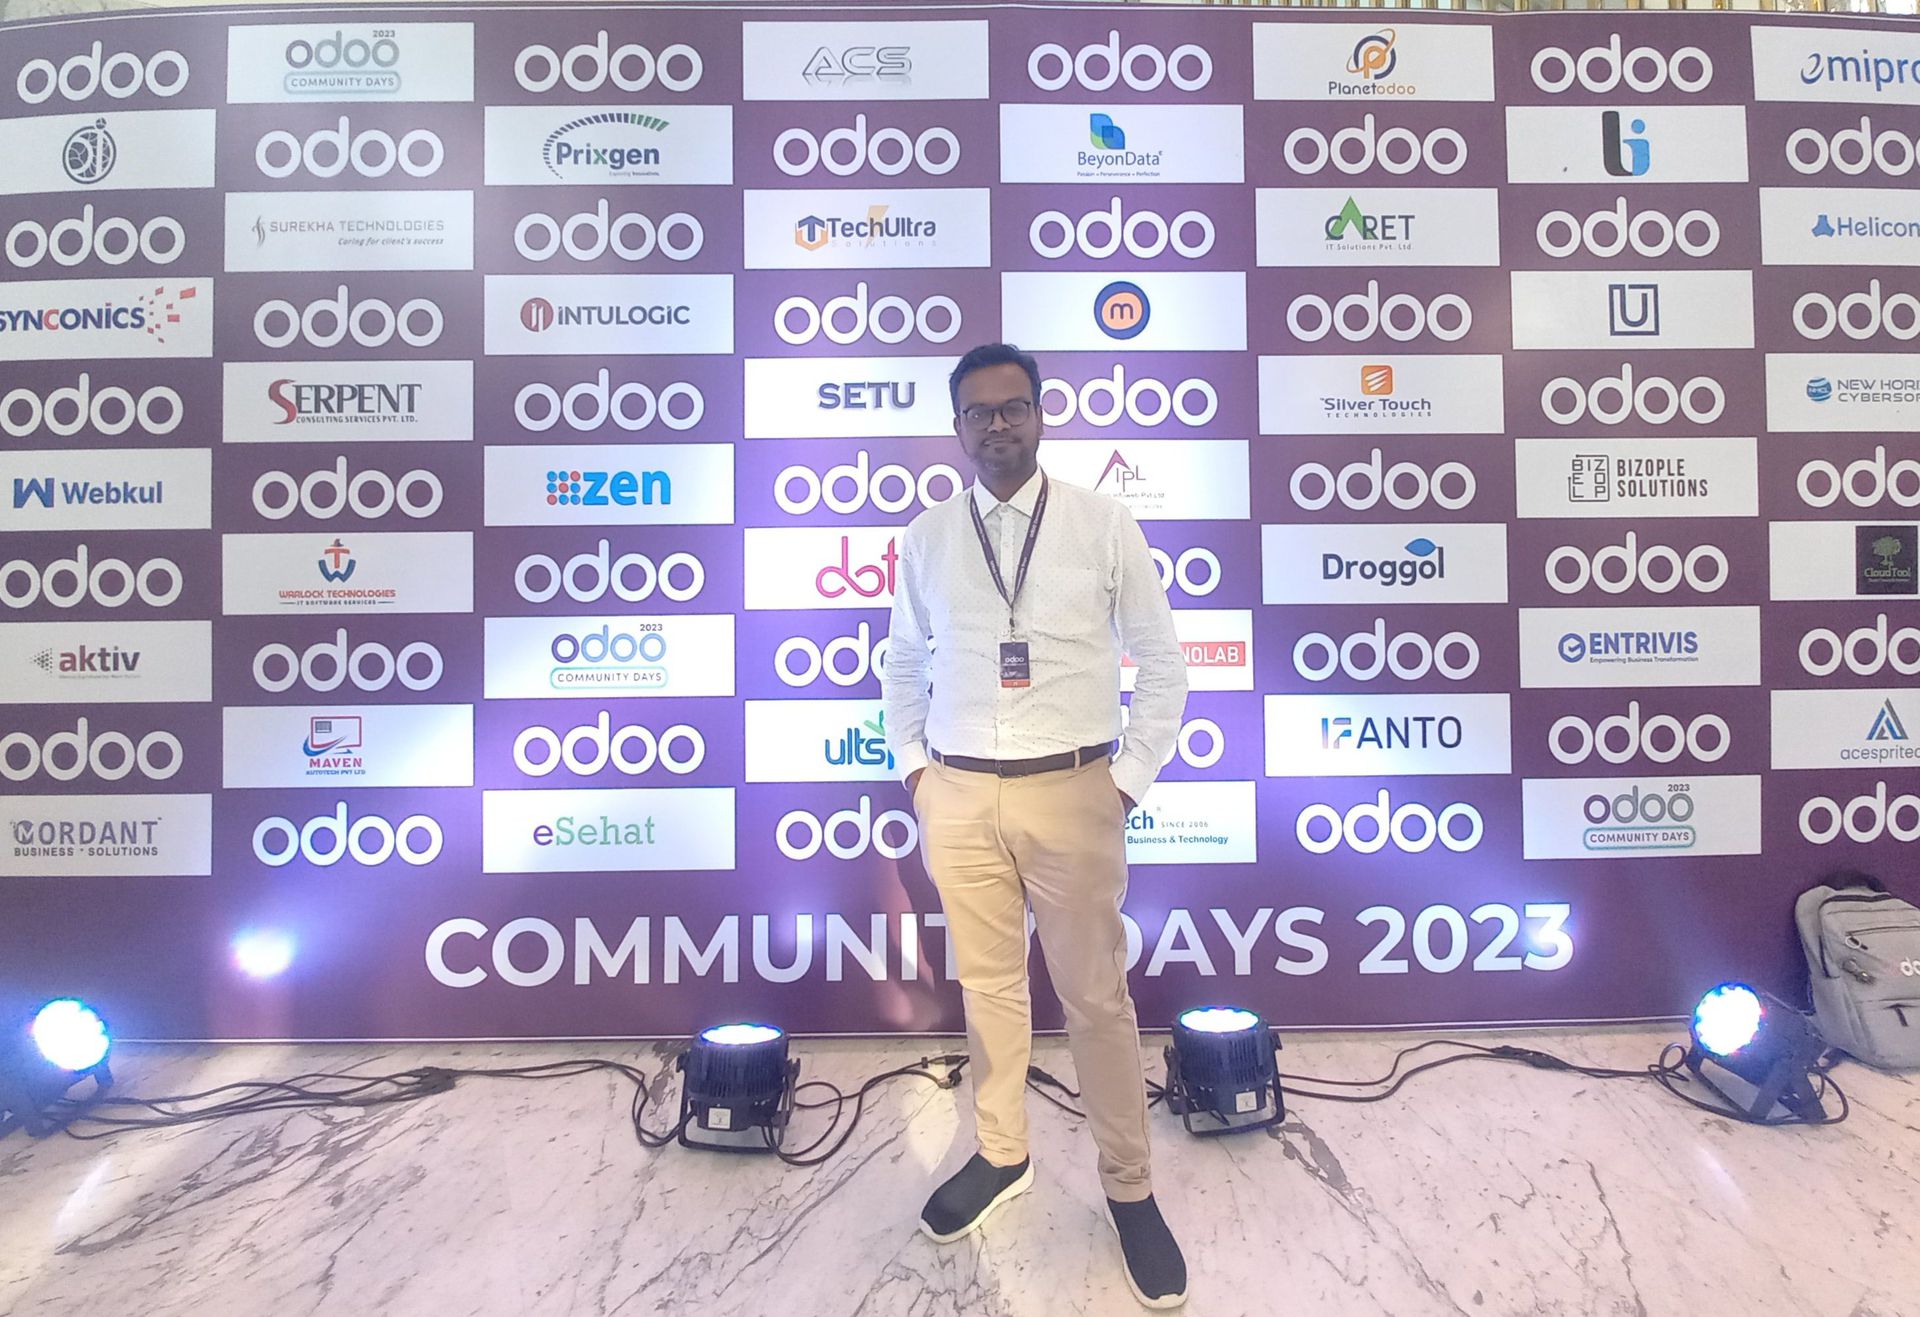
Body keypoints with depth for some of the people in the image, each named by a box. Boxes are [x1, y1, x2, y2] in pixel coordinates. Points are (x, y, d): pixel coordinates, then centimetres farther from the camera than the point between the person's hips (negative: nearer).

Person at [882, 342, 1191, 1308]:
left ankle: (1129, 1191, 26)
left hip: (1070, 793, -2)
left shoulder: (1104, 525, -3)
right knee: (986, 986, 16)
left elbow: (1163, 665, 1)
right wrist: (914, 769, 6)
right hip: (959, 794, 3)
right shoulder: (926, 538, 5)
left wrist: (1128, 782, -4)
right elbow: (904, 663, 15)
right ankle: (1000, 1154, 38)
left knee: (1096, 997, 6)